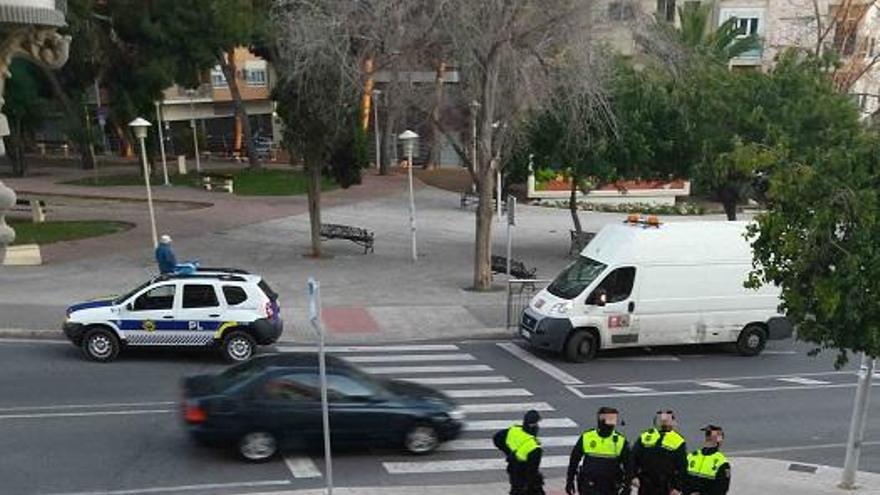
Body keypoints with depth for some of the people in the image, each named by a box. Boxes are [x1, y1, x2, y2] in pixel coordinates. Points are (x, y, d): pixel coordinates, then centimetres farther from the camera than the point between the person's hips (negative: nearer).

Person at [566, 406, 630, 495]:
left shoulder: (621, 441, -5)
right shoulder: (586, 437, -4)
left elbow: (628, 464, 3)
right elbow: (574, 459, 6)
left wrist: (627, 486, -2)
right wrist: (569, 480, 8)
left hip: (610, 488, 1)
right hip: (589, 486, -1)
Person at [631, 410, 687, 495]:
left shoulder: (678, 440, -1)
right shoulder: (645, 436, 4)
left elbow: (682, 467, -1)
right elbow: (634, 457, 6)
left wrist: (677, 487, -6)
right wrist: (634, 476, -4)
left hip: (666, 488, -2)